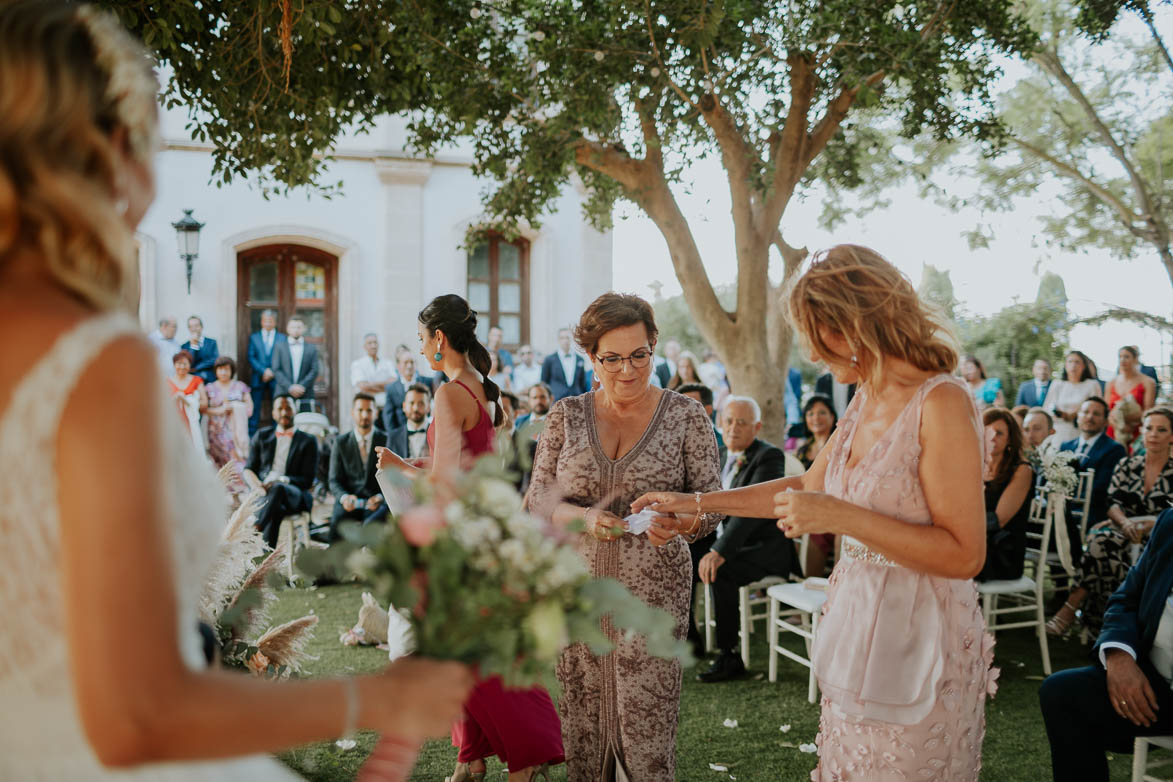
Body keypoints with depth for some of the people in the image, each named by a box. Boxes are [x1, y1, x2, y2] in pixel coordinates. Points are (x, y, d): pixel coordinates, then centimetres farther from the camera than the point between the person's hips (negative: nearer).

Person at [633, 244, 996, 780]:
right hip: (858, 625, 8)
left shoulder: (941, 403, -19)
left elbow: (964, 555, -21)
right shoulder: (866, 400, 7)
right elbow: (808, 487, 20)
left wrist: (841, 516, -24)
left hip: (917, 643, -7)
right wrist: (696, 504, 20)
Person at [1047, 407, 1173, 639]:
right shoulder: (1126, 466, 15)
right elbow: (1113, 503, 5)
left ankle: (1071, 608, -33)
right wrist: (1124, 523, -17)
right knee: (1102, 539, -35)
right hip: (1124, 532, 3)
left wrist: (1132, 522, -14)